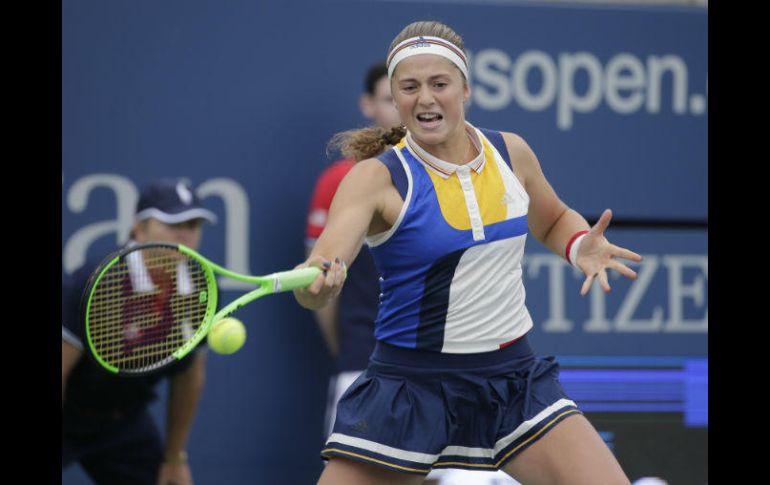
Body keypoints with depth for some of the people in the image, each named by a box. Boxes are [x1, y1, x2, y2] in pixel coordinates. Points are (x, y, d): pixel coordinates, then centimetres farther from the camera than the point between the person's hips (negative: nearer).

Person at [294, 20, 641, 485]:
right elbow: (322, 264, -27)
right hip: (412, 385, -3)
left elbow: (553, 221, 22)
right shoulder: (376, 178, -12)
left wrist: (581, 246, 0)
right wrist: (317, 280, -51)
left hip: (514, 376, 3)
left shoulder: (511, 152, 2)